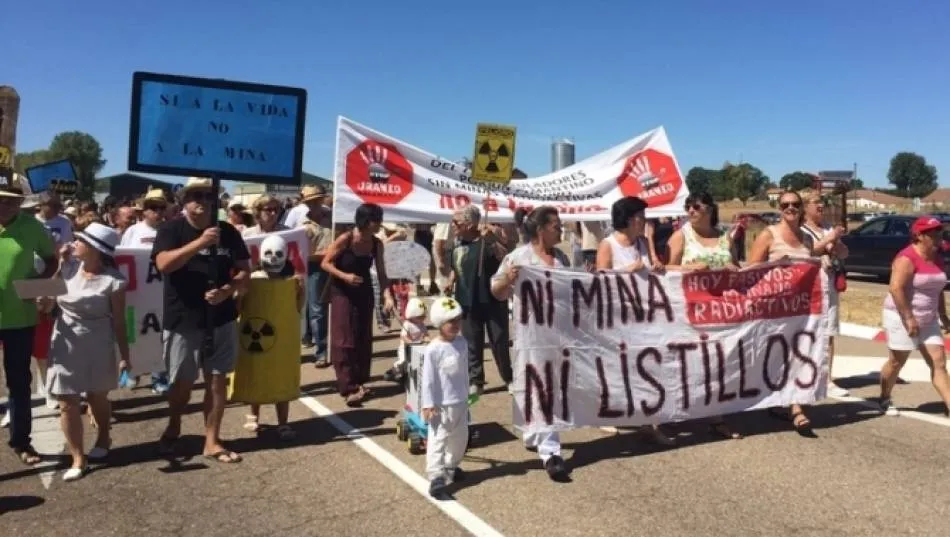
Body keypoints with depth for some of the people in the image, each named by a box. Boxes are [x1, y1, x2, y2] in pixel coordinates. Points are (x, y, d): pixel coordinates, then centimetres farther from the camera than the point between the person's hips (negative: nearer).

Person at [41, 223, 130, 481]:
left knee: (97, 397, 15)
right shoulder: (69, 266, -2)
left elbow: (118, 321, -10)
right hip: (64, 343, 3)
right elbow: (48, 300, 5)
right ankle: (78, 459, 11)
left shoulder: (113, 280, -15)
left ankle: (103, 440, 42)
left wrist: (124, 355, -9)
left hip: (97, 345, -3)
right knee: (68, 403, 1)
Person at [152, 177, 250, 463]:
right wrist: (200, 242, -30)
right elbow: (163, 264, -21)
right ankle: (173, 428, 38)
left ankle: (212, 441, 16)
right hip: (182, 319, -2)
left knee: (217, 379, 5)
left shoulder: (227, 231, 3)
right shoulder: (170, 229, -4)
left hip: (221, 319, 2)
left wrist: (227, 290, -16)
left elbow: (244, 270, 3)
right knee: (181, 381, 11)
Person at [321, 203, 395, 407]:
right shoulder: (345, 239, -19)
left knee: (364, 339, 8)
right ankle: (348, 387, -3)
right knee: (345, 340, -5)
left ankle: (359, 382, 19)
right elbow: (325, 263, -13)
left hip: (364, 293, 5)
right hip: (342, 293, -5)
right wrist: (344, 276, -26)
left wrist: (387, 296, -16)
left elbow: (381, 273, -4)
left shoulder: (376, 244, -5)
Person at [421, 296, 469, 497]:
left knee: (460, 438, 19)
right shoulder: (433, 349, -18)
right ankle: (436, 476, -6)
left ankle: (451, 466, 38)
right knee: (437, 439, -6)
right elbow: (428, 380, -15)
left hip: (460, 402, 7)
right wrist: (428, 405, -16)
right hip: (441, 405, -7)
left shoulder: (462, 343, 1)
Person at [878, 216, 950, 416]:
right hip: (901, 317, -8)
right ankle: (884, 400, 22)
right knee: (896, 362, 5)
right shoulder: (907, 259, -18)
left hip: (928, 320, 8)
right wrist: (909, 318, -26)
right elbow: (896, 289, -26)